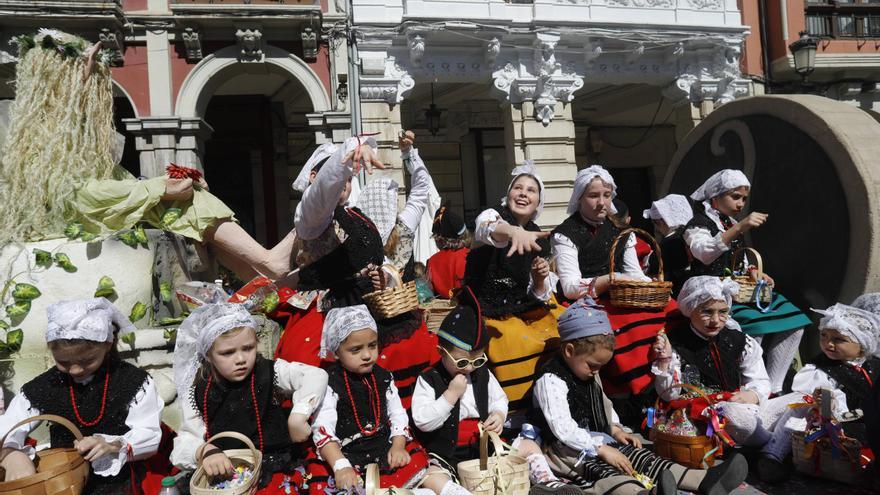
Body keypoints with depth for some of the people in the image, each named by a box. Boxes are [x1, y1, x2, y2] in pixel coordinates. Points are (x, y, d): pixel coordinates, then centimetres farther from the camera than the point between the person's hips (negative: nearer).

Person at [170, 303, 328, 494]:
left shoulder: (271, 373, -2)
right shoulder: (199, 393, 2)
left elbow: (316, 376, -10)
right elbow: (186, 439, 0)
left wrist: (298, 416, -19)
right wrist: (205, 450, -20)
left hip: (275, 470, -2)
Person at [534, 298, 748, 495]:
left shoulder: (587, 373, 13)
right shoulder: (551, 381, -19)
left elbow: (604, 407, 26)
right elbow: (563, 429, -26)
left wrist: (615, 429, 7)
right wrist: (602, 450, -26)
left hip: (598, 441, 9)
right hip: (570, 451, -9)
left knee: (642, 457, -8)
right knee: (605, 472, -35)